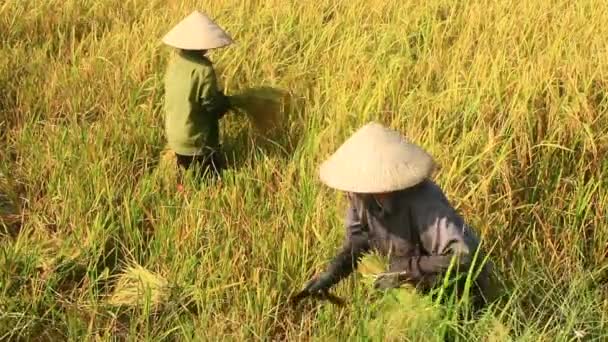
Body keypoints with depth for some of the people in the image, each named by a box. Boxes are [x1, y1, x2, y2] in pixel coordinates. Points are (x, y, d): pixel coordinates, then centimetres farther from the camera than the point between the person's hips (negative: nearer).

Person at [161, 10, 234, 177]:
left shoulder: (174, 63, -1)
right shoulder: (203, 69, -23)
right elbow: (211, 105, -19)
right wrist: (226, 101, 4)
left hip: (175, 137, 8)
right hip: (197, 141, -8)